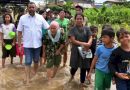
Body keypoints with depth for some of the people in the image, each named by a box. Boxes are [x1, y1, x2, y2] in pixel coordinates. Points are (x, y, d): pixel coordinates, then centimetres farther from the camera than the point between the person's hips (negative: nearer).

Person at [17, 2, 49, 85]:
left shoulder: (40, 17, -2)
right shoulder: (23, 18, -5)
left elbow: (48, 28, 0)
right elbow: (19, 32, -2)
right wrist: (19, 44, -4)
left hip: (38, 44, 2)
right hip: (27, 44, -2)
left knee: (36, 60, 18)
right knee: (28, 62, 1)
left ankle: (35, 73, 42)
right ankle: (27, 79, 10)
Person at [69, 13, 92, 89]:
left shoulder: (87, 28, 2)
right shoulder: (73, 29, -3)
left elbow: (90, 38, -5)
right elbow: (73, 40, -11)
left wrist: (88, 44, -27)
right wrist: (82, 44, -22)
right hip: (76, 50, -1)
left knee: (84, 67, 7)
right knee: (74, 66, 7)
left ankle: (82, 83, 25)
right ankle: (72, 76, 42)